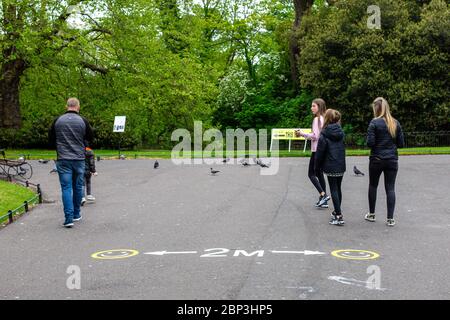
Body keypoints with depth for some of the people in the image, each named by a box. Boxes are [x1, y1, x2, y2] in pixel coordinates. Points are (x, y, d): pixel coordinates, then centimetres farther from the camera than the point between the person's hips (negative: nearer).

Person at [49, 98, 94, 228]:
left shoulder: (58, 121, -1)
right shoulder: (83, 121, -5)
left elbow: (51, 140, 7)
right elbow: (90, 138, 7)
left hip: (63, 160, 0)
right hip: (79, 159, 0)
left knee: (66, 188, -2)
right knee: (78, 187, 14)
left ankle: (69, 218, -11)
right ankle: (76, 214, 24)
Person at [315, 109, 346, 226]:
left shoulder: (325, 134, -12)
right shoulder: (341, 133, 5)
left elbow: (320, 152, -10)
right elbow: (343, 148, 11)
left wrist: (317, 166, 1)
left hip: (331, 167, -6)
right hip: (341, 166, 6)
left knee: (334, 190, -2)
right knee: (338, 188, 18)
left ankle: (339, 216, -7)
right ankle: (337, 212, 32)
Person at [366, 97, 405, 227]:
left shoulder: (374, 123, -11)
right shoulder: (396, 123, 3)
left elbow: (370, 143, -15)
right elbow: (401, 143, 4)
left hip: (377, 159, -3)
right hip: (392, 160, 3)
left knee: (373, 186, 15)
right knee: (390, 188, 5)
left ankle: (372, 215, 23)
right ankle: (390, 219, 1)